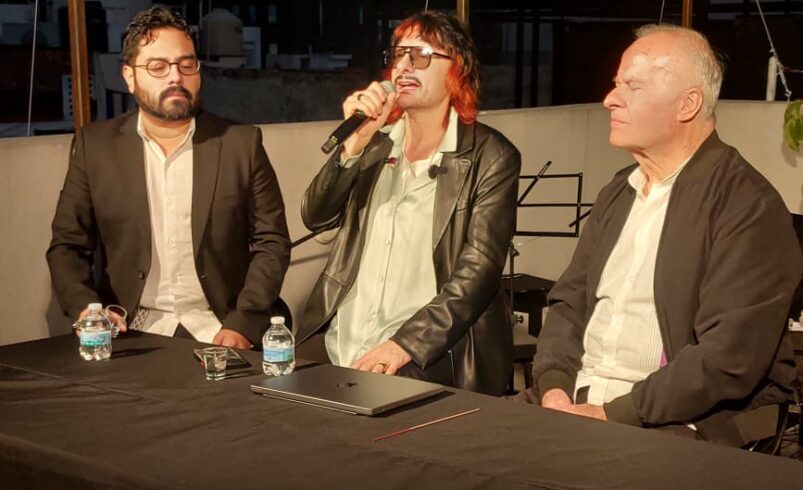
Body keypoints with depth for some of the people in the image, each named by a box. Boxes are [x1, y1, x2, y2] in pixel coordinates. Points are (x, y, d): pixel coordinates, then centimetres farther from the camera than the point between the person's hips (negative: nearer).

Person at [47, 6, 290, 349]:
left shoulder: (241, 143, 3)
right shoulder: (94, 146, 5)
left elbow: (271, 242, 2)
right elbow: (67, 246, 7)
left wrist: (243, 324, -12)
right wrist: (86, 311, -12)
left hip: (219, 330, 0)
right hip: (133, 331, 1)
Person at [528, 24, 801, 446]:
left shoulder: (748, 206, -10)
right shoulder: (617, 193, 16)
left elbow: (729, 358, -18)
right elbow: (570, 301, 15)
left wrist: (613, 415, -18)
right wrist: (554, 388, -4)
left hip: (681, 424, -7)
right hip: (577, 403, 7)